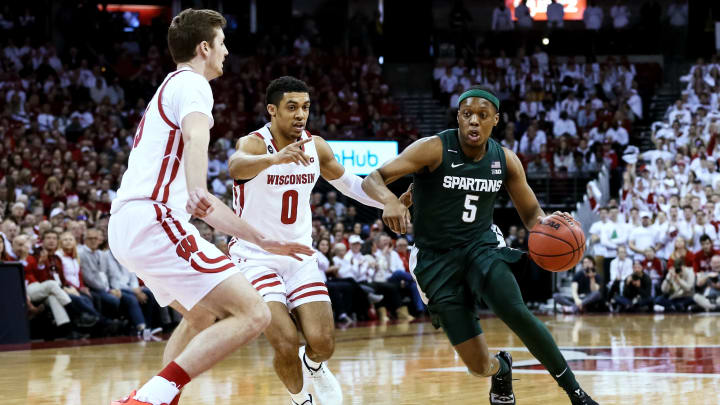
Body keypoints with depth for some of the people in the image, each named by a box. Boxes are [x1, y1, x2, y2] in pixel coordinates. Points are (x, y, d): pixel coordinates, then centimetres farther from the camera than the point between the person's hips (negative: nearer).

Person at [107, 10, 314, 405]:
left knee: (202, 316, 31)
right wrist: (195, 190, -45)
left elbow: (203, 204, 32)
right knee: (253, 313, -15)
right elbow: (196, 134, -26)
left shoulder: (171, 89, 30)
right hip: (153, 220, -10)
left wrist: (263, 241, 33)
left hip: (127, 225, 10)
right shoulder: (191, 83, 1)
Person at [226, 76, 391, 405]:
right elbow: (236, 167, -45)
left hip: (299, 257, 4)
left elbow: (347, 182, 16)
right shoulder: (253, 143, -19)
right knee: (286, 344, -18)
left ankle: (313, 365, 30)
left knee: (323, 343, -7)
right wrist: (275, 158, -66)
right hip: (255, 257, -4)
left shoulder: (316, 146, -2)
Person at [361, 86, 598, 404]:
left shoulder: (505, 160, -2)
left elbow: (531, 213, 8)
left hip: (482, 244, 2)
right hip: (437, 258, -2)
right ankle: (501, 372, 33)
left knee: (514, 311, -31)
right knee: (478, 366, -7)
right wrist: (390, 200, -44)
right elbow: (373, 179, -20)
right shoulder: (434, 149, -15)